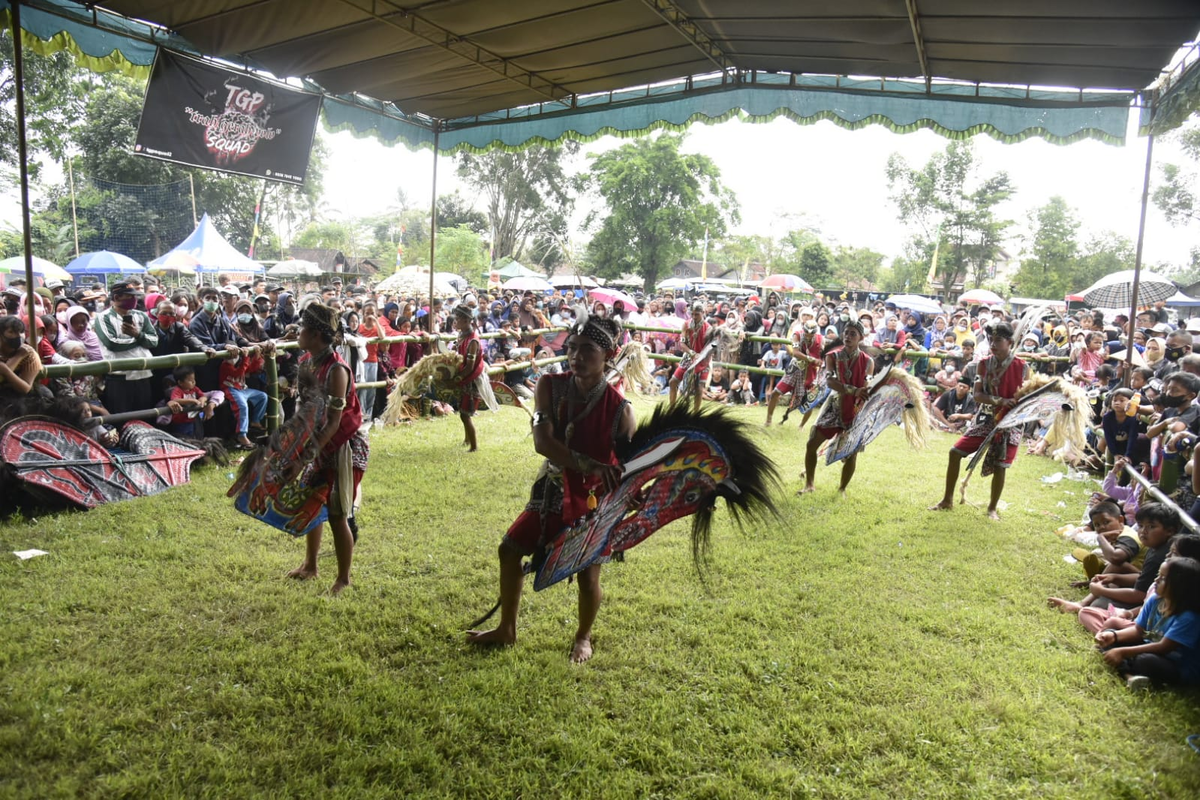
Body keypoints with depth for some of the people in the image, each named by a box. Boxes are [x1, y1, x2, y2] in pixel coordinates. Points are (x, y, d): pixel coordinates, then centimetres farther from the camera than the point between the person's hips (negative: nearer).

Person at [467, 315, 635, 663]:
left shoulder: (619, 409, -19)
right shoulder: (550, 386, -13)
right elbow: (542, 441, -24)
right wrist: (589, 465, -36)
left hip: (595, 499, -4)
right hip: (553, 490, 4)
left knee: (588, 574, -1)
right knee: (510, 550, 11)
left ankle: (583, 637, 32)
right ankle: (506, 629, 33)